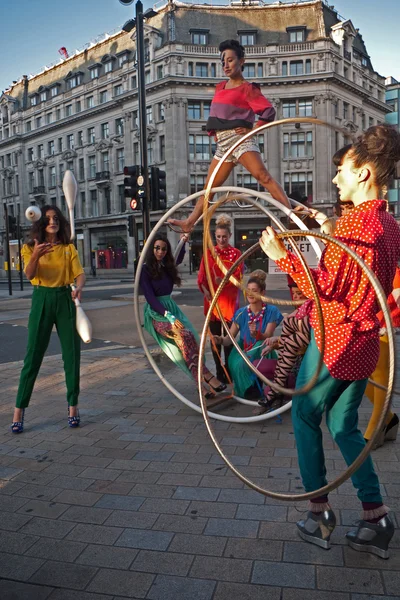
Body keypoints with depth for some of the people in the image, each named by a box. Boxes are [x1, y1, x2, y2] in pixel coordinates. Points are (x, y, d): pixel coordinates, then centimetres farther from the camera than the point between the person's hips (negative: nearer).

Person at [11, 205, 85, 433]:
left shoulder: (69, 248, 7)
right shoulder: (31, 247, 3)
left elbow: (80, 273, -5)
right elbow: (30, 274, -13)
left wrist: (79, 287, -28)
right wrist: (36, 256, -33)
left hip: (65, 300, 2)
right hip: (42, 300, -1)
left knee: (72, 355, 2)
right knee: (33, 356, -1)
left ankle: (73, 406, 14)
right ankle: (19, 410, 7)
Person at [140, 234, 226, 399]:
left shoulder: (168, 266, 11)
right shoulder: (145, 270, -8)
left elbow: (179, 259, 36)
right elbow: (150, 298, -15)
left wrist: (183, 242, 29)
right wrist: (168, 316, -24)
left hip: (171, 307, 6)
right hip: (157, 313, -6)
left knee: (192, 337, -21)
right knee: (185, 335, -31)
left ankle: (202, 383, -25)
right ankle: (207, 376, -30)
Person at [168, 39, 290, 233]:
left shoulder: (247, 88, -2)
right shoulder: (220, 87, 19)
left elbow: (268, 111, -11)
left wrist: (252, 129, -15)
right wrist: (214, 132, 16)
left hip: (239, 139, -7)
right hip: (222, 144, 7)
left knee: (262, 176, -24)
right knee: (209, 187, 12)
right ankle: (189, 223, 18)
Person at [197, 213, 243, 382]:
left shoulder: (236, 253, 3)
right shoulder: (209, 252, 8)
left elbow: (238, 276, -5)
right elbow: (201, 276, 4)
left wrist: (223, 280, -23)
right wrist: (206, 292, -13)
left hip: (229, 299, -2)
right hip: (212, 299, 2)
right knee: (214, 336, 4)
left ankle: (228, 370, 10)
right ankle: (219, 372, 13)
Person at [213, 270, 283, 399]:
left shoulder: (271, 311, -6)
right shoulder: (241, 313, 1)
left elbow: (267, 337, -16)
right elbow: (230, 338, -4)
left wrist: (257, 334, -39)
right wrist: (221, 340, -28)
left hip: (261, 355, -1)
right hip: (243, 352, 1)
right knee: (237, 363, -33)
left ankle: (256, 389, -19)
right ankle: (247, 389, -9)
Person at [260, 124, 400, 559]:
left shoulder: (356, 221, -17)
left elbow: (330, 285, -22)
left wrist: (283, 256, -20)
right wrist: (328, 231, 24)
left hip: (333, 339, -9)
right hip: (364, 343, 9)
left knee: (305, 418, 8)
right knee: (344, 425, 17)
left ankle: (319, 511, 18)